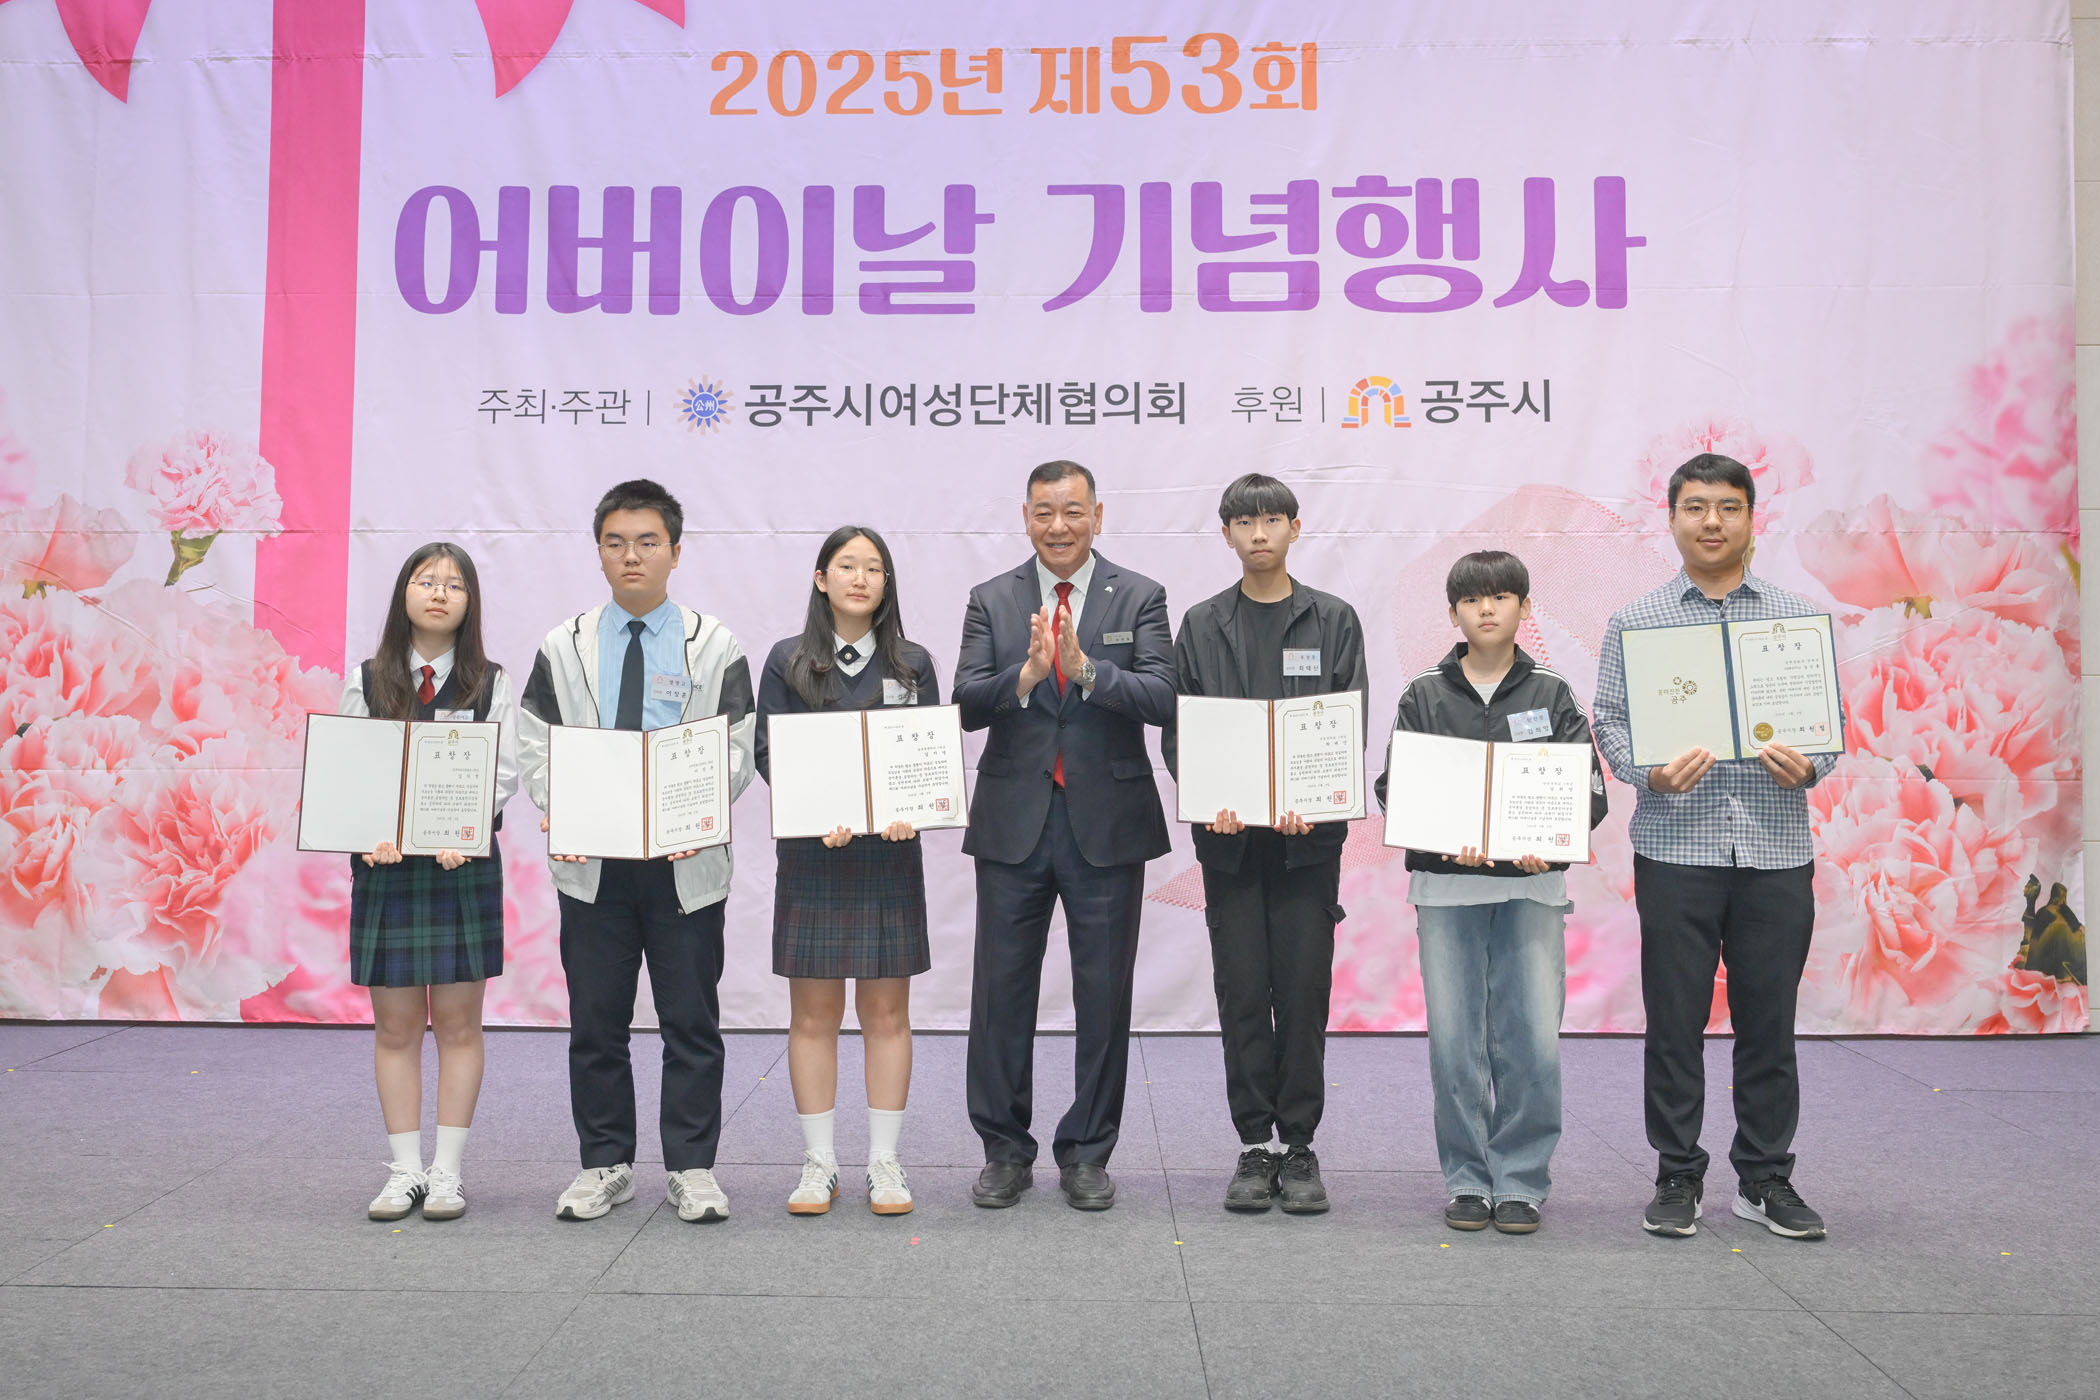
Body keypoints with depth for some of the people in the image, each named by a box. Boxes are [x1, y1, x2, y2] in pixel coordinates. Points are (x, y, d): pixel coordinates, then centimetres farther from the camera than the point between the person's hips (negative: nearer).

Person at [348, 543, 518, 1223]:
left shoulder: (489, 682, 4)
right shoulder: (366, 681, 6)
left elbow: (504, 773, -2)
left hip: (464, 866, -1)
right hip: (385, 865, 1)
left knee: (458, 1021, 3)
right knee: (395, 1024, 5)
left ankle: (448, 1171, 12)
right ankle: (404, 1170, 15)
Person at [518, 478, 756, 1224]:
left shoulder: (715, 648, 2)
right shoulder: (562, 650, 7)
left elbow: (737, 751, -2)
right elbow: (536, 750, 5)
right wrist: (560, 816, -13)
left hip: (687, 862, -1)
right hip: (591, 861, 2)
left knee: (691, 1021, 5)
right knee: (596, 1022, 8)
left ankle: (691, 1168, 16)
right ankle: (605, 1164, 21)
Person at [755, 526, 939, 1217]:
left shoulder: (913, 663, 8)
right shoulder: (788, 661, 4)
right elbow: (767, 751, -1)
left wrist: (909, 809, -15)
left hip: (890, 853, 1)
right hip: (810, 854, -1)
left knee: (887, 1011, 5)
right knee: (813, 1013, 4)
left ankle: (884, 1163, 14)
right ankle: (818, 1164, 13)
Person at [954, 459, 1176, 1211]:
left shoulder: (1139, 598, 2)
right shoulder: (991, 601, 6)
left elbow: (1162, 699, -10)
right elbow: (966, 705, -4)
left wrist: (1085, 668, -24)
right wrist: (1026, 673, -22)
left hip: (1108, 824, -1)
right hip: (1013, 823, 1)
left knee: (1104, 995, 6)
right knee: (1001, 990, 5)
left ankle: (1087, 1153, 19)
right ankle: (1004, 1150, 19)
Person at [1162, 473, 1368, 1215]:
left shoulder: (1333, 620, 6)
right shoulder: (1201, 626, 9)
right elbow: (1176, 730, 5)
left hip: (1308, 835, -1)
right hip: (1230, 838, 1)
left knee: (1303, 993, 2)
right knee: (1242, 994, 4)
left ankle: (1298, 1146, 13)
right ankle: (1255, 1146, 13)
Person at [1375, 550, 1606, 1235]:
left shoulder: (1552, 695, 8)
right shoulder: (1423, 696, 7)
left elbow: (1589, 788, 0)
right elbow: (1392, 785, 0)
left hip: (1532, 884, 0)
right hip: (1446, 886, 0)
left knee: (1533, 1042, -4)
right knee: (1455, 1040, 1)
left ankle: (1521, 1180, 11)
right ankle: (1467, 1180, 15)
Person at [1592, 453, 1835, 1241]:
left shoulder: (1797, 617, 10)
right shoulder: (1636, 622, 6)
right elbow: (1609, 721, 2)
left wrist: (1809, 767, -12)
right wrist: (1651, 773, -17)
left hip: (1776, 850, 1)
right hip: (1676, 849, -1)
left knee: (1769, 1019, 7)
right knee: (1675, 1019, 4)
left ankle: (1766, 1178, 21)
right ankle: (1678, 1177, 16)